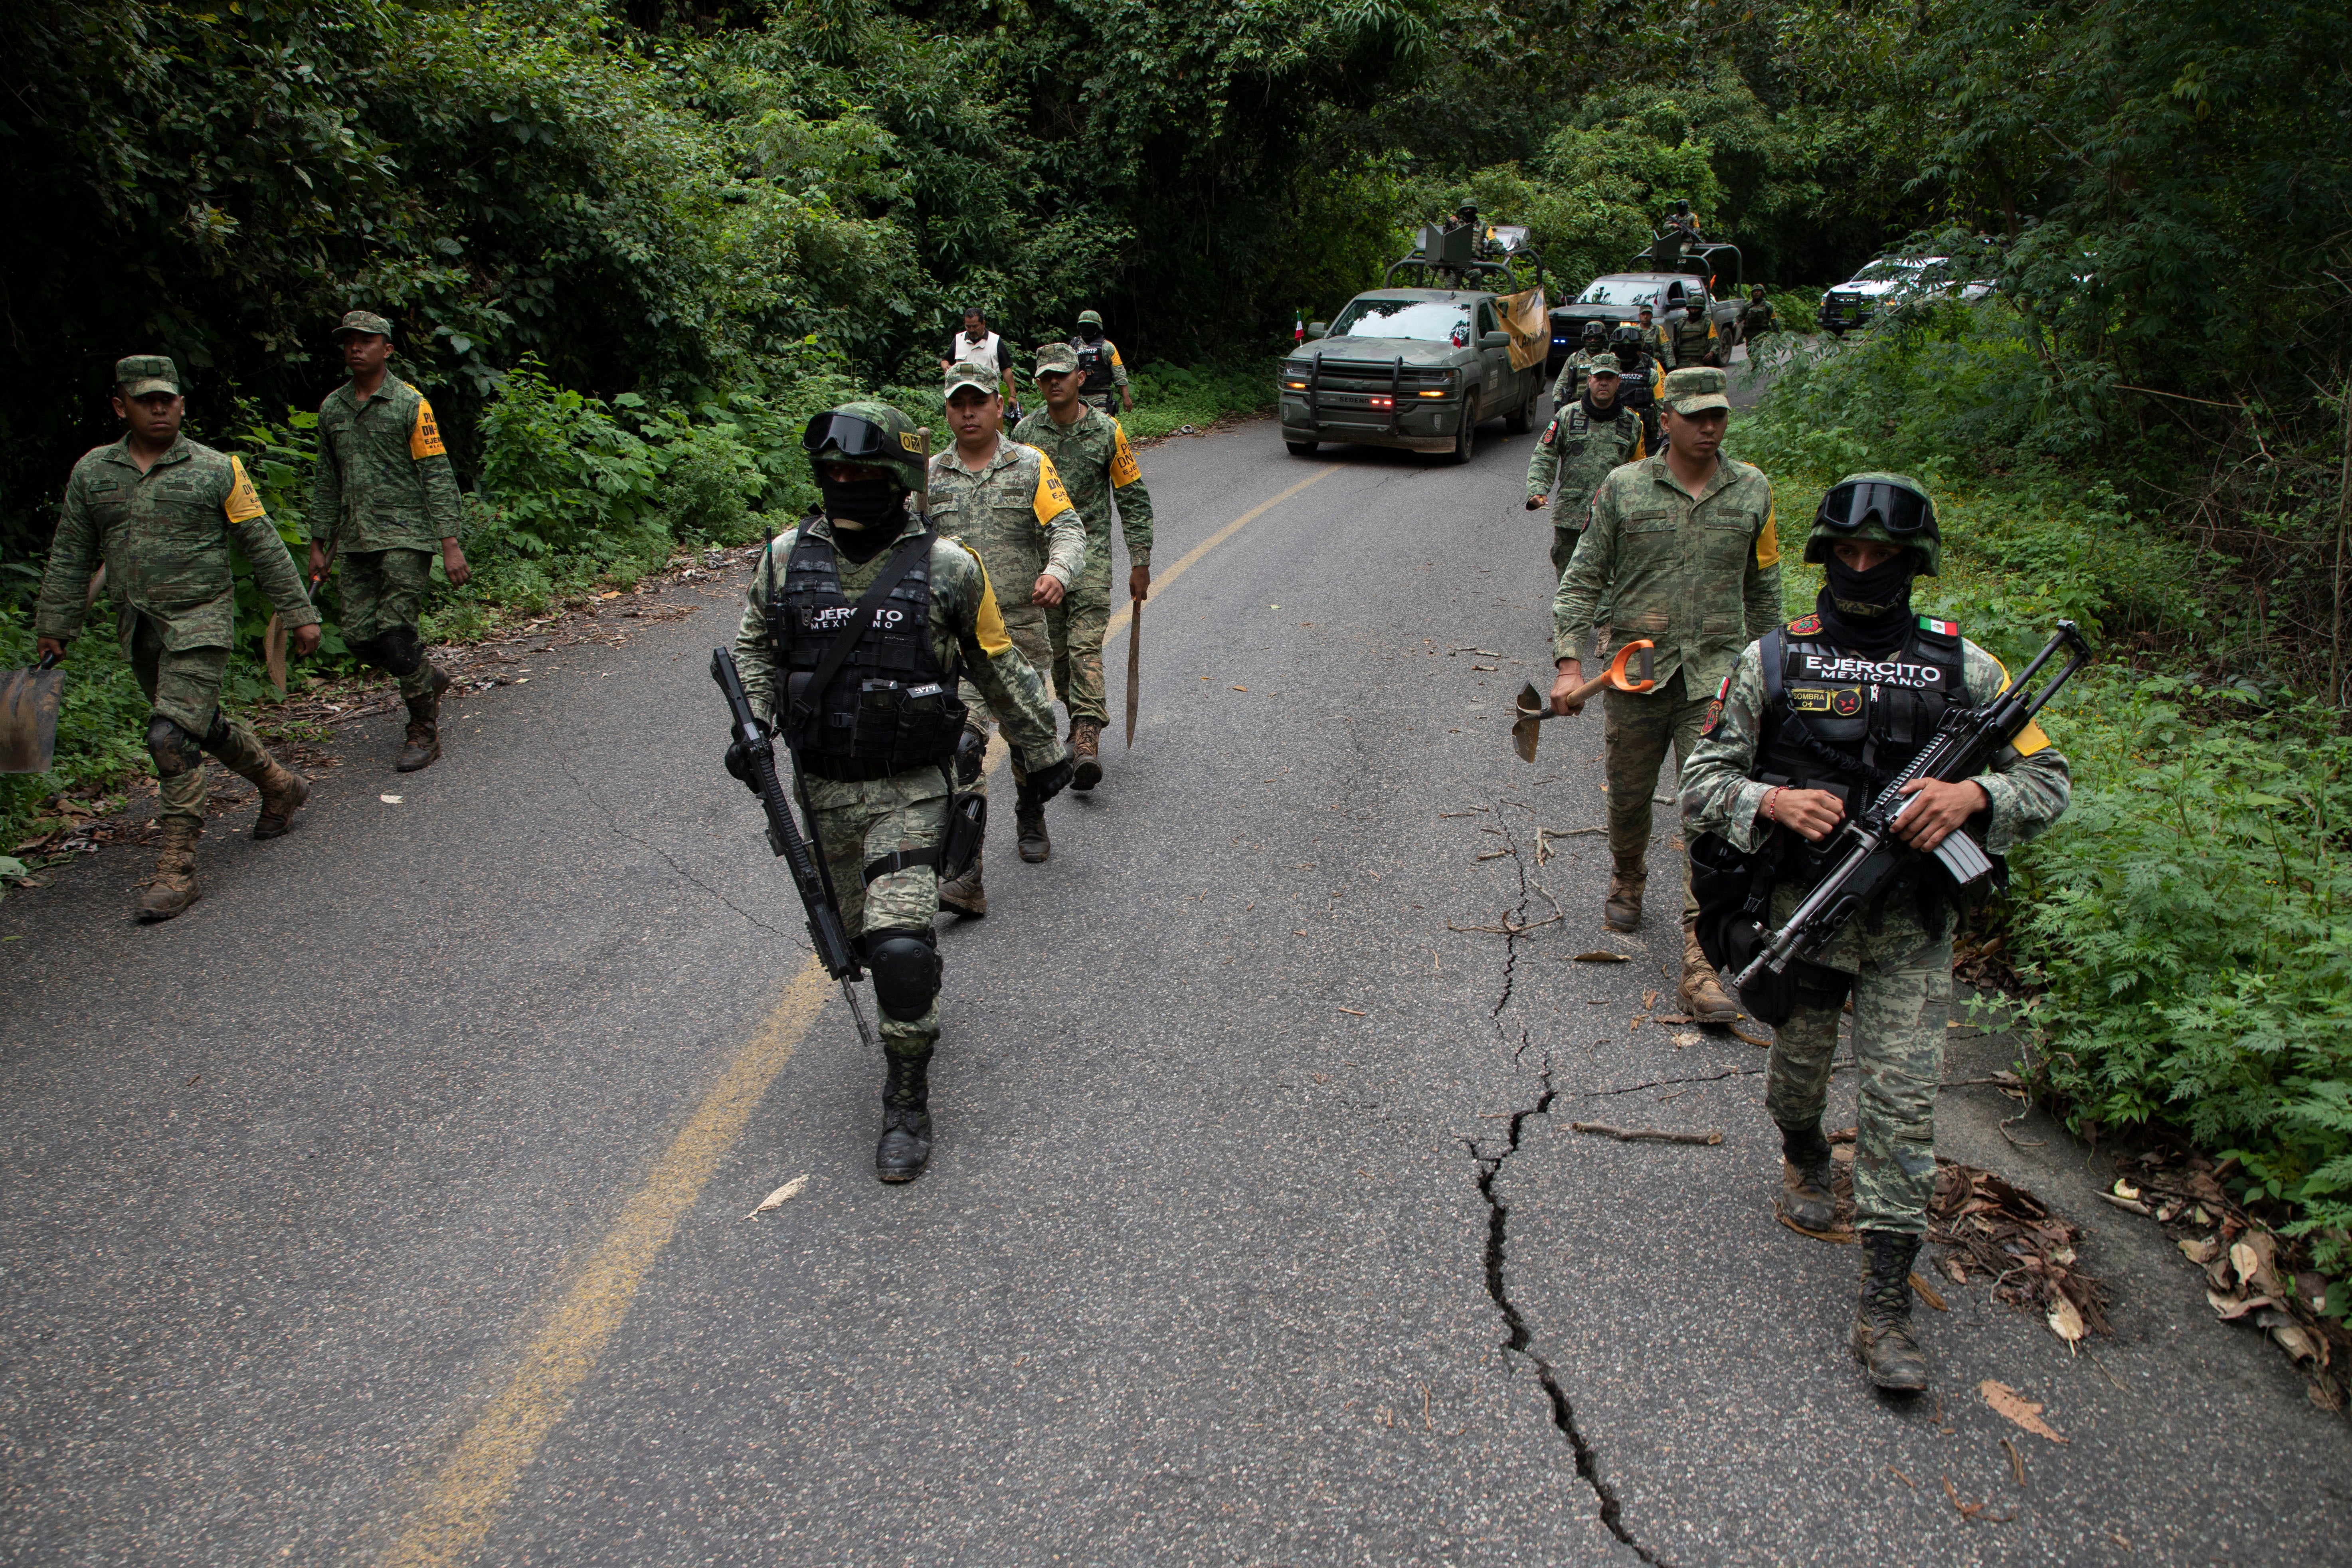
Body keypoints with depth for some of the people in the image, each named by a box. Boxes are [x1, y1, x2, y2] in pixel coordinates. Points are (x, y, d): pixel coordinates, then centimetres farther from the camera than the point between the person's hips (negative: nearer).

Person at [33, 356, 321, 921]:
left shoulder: (216, 470, -3)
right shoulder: (92, 472, 8)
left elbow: (264, 546, 0)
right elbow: (70, 557, 14)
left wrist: (298, 613, 0)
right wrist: (53, 626, 13)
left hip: (200, 624, -5)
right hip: (138, 629, 5)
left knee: (171, 737, -14)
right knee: (203, 725, 16)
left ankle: (176, 870, -9)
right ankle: (281, 785, 40)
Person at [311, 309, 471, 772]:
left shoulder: (410, 404, -5)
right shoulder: (332, 408, 12)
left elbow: (438, 477, -7)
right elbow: (327, 482, 19)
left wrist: (450, 544, -13)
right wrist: (319, 544, 18)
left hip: (406, 536, -6)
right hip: (357, 540, 6)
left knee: (397, 632, -10)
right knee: (359, 635, 2)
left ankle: (424, 732, 4)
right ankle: (429, 678, 29)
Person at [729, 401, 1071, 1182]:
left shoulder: (947, 566, -9)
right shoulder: (788, 557, -1)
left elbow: (1001, 670, 3)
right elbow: (754, 649, 14)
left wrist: (1043, 753, 11)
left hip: (910, 790, -4)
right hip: (822, 787, 4)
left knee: (900, 948, -16)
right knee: (857, 934, 17)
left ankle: (908, 1105, 3)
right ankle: (915, 983, 52)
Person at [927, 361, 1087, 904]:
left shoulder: (1032, 466, 3)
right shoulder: (930, 476, 8)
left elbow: (1068, 529, -6)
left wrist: (1058, 571, -27)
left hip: (1022, 628, 0)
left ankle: (1030, 818, 46)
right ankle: (965, 874, -15)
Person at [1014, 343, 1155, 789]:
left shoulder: (1107, 431, -1)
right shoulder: (1025, 432, 5)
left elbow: (1133, 498, 4)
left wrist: (1140, 564, 1)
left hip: (1090, 550, -3)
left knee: (1085, 644, -15)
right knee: (1056, 647, 7)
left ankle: (1087, 741, -21)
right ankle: (1083, 716, 28)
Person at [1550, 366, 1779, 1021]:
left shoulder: (1752, 491, 5)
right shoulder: (1623, 488, 0)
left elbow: (1763, 591, 16)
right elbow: (1582, 580, 2)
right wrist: (1569, 663, -8)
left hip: (1717, 677, 0)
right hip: (1635, 672, 0)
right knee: (1628, 798, 15)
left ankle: (1700, 964, -9)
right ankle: (1627, 881, 48)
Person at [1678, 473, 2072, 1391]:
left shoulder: (1964, 669, 1)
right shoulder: (1771, 662, -1)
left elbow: (2048, 783, 2)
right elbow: (1702, 780, -1)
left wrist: (1973, 796, -19)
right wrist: (1775, 802, -21)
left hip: (1909, 929, 0)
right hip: (1799, 910, 1)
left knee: (1902, 1104, -5)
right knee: (1797, 1073, 17)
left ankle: (1884, 1310, 3)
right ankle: (1803, 1161, 53)